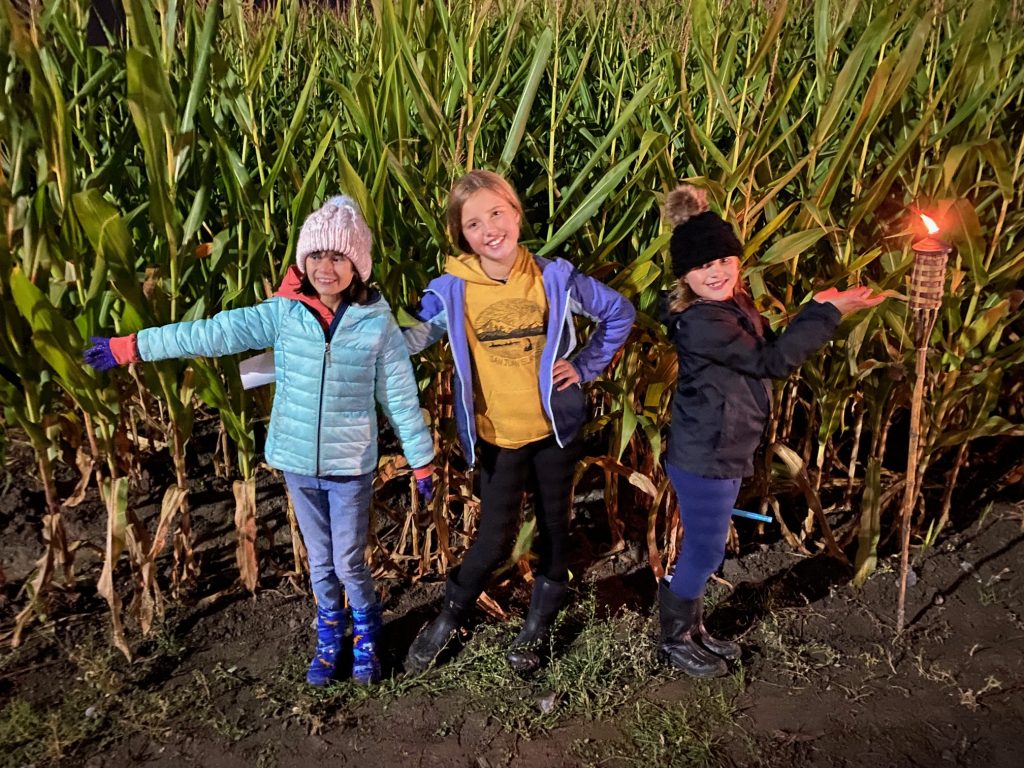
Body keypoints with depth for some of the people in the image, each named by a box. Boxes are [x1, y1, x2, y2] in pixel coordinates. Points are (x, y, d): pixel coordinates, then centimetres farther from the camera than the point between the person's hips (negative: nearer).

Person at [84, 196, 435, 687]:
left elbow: (401, 396, -5)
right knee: (320, 561, 17)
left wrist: (422, 460, 0)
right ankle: (329, 640, 38)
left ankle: (366, 639, 32)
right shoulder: (285, 313, -6)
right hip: (298, 462, 3)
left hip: (351, 465, -2)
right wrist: (131, 347, -4)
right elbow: (213, 333, -4)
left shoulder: (377, 322, -10)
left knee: (349, 563, 5)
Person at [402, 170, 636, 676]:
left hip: (555, 429, 2)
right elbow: (409, 339, -10)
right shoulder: (452, 290, -10)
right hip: (497, 436, -2)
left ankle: (538, 627, 35)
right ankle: (448, 620, 27)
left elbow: (619, 312, 4)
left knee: (554, 530, 14)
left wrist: (586, 366, -1)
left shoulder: (555, 278, -8)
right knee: (494, 539, -1)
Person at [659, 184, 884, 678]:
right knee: (704, 551, 6)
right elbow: (772, 361, -26)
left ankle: (692, 628, 40)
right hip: (703, 458, -9)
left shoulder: (734, 306, 5)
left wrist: (815, 311, 1)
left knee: (703, 548, 22)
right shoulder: (699, 321, -25)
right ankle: (674, 640, 27)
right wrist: (828, 313, -22)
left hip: (723, 452, 9)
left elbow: (768, 352, 13)